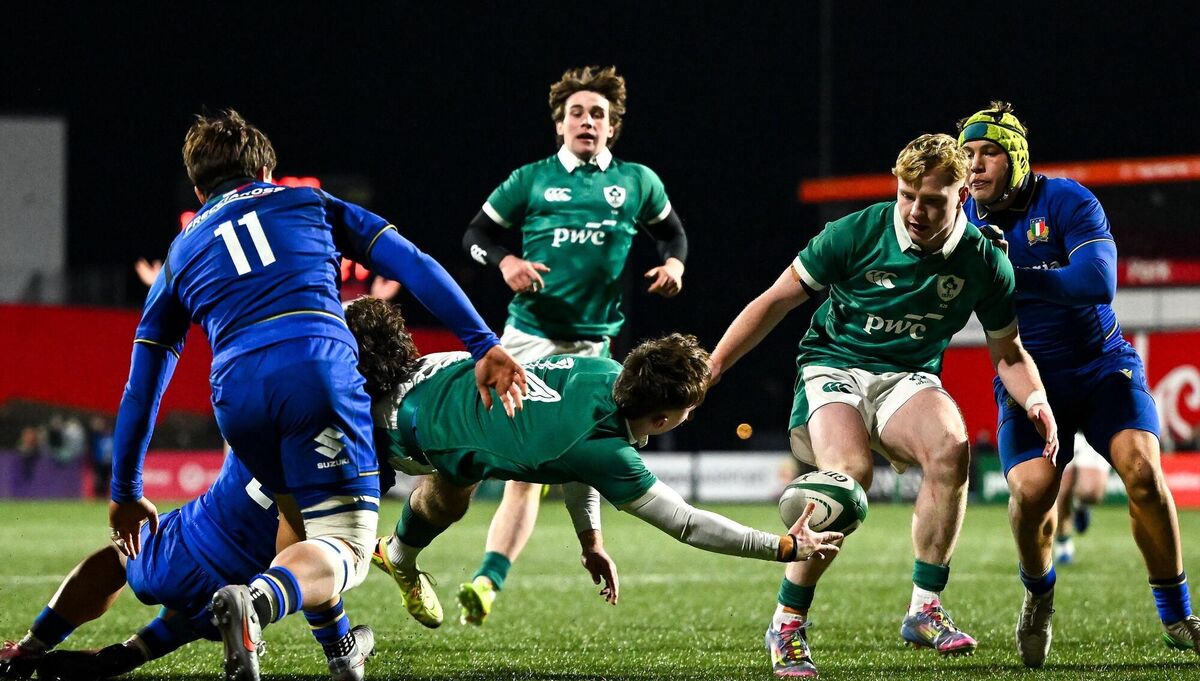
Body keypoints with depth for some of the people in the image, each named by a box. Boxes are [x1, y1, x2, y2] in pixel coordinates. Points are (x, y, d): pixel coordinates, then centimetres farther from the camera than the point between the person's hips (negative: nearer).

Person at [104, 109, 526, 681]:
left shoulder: (183, 253, 29)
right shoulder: (307, 203, 26)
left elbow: (142, 386, 28)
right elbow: (414, 268, 13)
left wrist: (125, 493, 35)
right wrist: (484, 345, 8)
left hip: (237, 393, 3)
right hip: (320, 368, -3)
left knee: (301, 517, 31)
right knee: (346, 549, -8)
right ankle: (256, 601, -36)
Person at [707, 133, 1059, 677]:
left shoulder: (984, 262, -2)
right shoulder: (856, 233, -10)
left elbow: (1007, 353, 12)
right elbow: (775, 301, -2)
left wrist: (1035, 400, -10)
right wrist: (708, 371, -4)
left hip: (908, 379, 3)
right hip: (832, 367, -2)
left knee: (950, 449, -32)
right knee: (850, 471, -34)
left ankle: (924, 611, -19)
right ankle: (787, 624, -17)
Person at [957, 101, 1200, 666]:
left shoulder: (1065, 201, -10)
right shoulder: (964, 221, 2)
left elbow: (1099, 282, -23)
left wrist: (1011, 274, -26)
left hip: (1101, 365, -1)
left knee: (1141, 472, -24)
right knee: (1032, 490, -24)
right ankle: (1037, 594, 9)